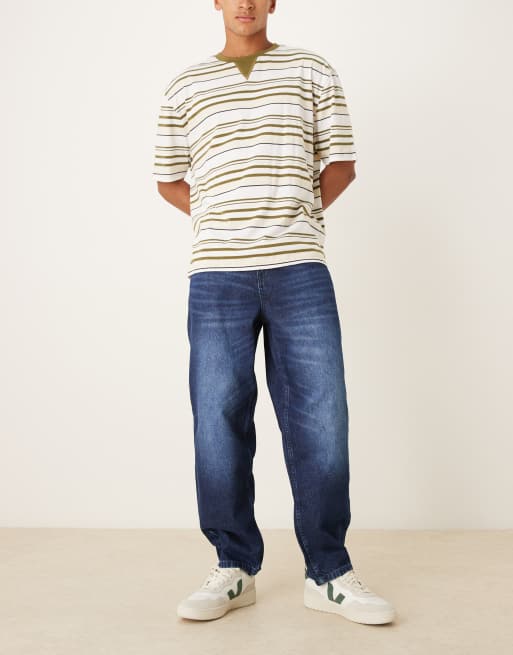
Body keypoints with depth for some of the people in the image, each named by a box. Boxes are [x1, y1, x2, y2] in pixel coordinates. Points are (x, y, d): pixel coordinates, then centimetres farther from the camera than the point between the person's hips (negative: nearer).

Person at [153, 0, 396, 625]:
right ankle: (234, 569, 17)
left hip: (301, 272, 0)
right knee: (219, 421, 2)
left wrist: (292, 219, 8)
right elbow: (169, 179, 18)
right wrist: (224, 223, 7)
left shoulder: (312, 71, 13)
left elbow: (341, 163, 12)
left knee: (319, 420, -1)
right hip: (216, 275, 1)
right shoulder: (185, 87, 14)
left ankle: (328, 573, 13)